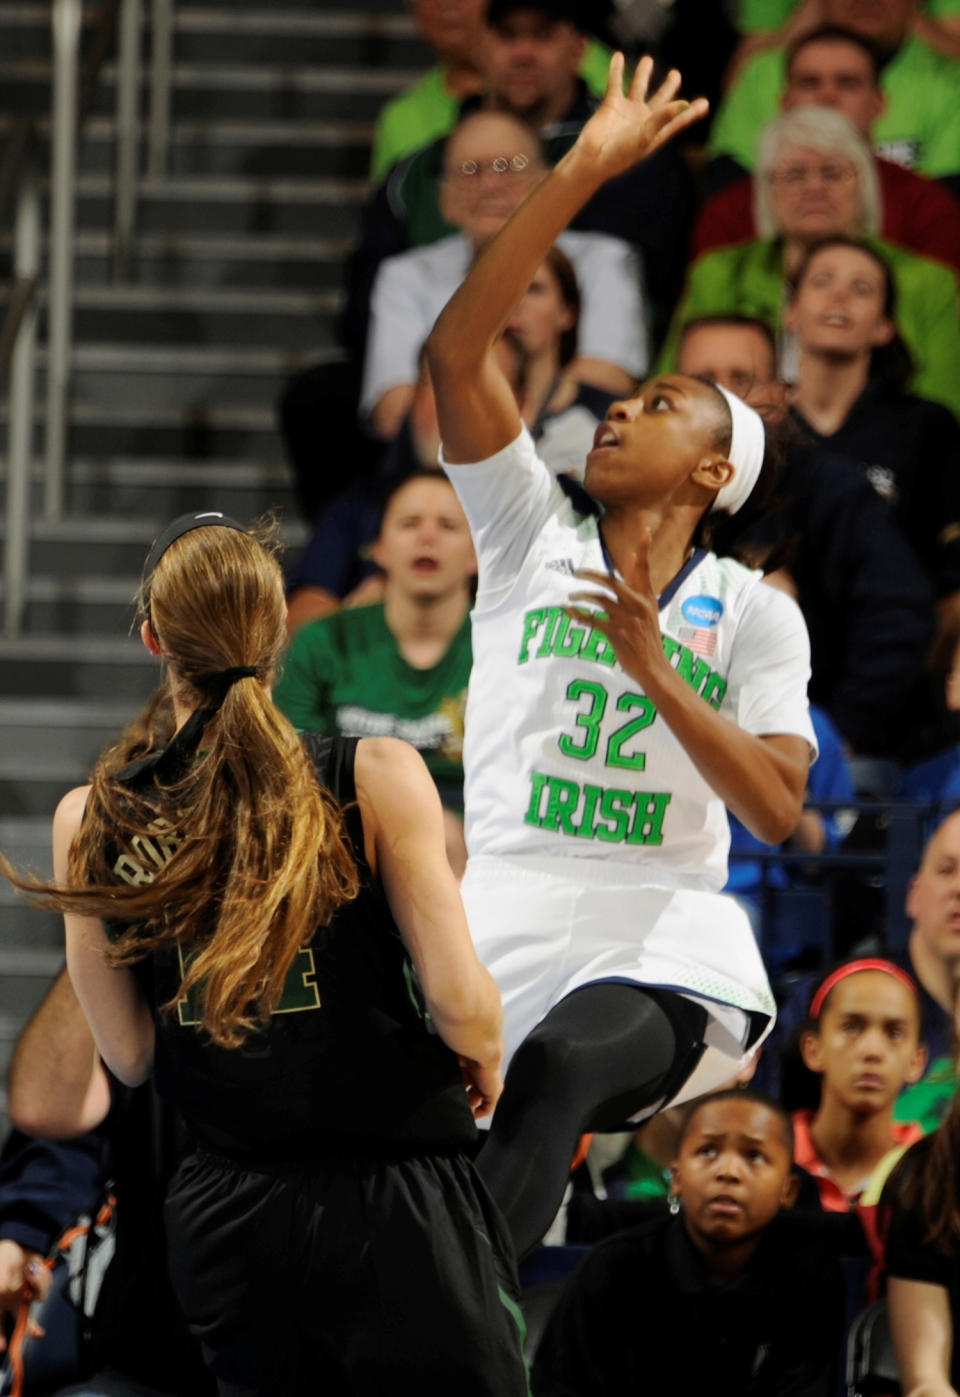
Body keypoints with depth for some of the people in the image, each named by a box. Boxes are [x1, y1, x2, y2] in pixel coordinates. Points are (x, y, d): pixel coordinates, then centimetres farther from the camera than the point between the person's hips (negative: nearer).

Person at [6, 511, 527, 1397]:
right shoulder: (376, 777, -10)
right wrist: (484, 1058, 9)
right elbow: (460, 1003, -12)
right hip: (392, 1204, -3)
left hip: (223, 1216, 3)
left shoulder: (90, 823, 0)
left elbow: (130, 1057, 3)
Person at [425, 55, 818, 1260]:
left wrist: (654, 671, -14)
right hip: (505, 922, 3)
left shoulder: (756, 617, 8)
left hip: (669, 945, -3)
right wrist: (582, 175, -6)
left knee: (557, 1063, -33)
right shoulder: (531, 539, 10)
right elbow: (456, 350, -2)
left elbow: (777, 810, -3)